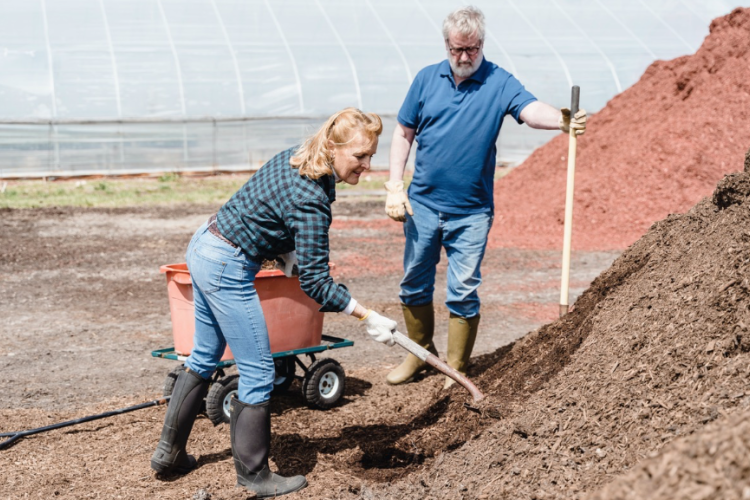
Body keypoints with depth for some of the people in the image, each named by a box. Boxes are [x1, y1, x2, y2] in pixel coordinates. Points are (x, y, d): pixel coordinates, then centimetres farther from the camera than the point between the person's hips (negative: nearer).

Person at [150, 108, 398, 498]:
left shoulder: (296, 158, 1)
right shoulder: (310, 199, -26)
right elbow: (315, 283, -24)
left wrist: (287, 252, 9)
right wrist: (368, 317, -19)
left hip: (203, 246, 10)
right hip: (228, 269, -10)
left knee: (204, 357, 21)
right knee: (258, 373, 1)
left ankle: (169, 453, 34)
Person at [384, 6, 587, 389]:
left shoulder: (499, 82, -5)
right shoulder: (427, 79, 3)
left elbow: (530, 110, -24)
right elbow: (404, 133, 8)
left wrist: (561, 121, -46)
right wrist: (394, 185, -1)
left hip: (471, 213, -3)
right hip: (422, 204, 3)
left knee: (463, 293, 1)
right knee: (414, 285, 12)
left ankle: (456, 370, 16)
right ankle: (421, 352, 33)